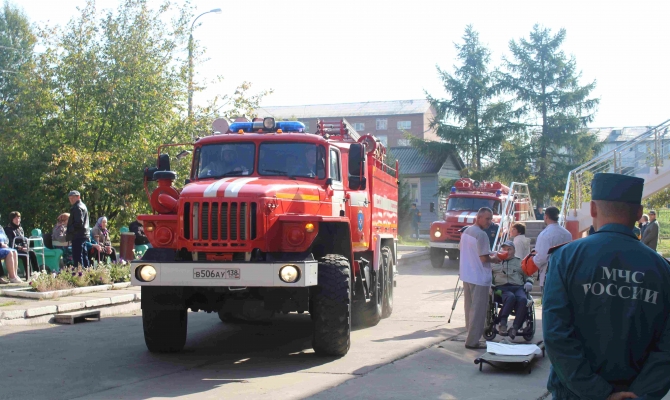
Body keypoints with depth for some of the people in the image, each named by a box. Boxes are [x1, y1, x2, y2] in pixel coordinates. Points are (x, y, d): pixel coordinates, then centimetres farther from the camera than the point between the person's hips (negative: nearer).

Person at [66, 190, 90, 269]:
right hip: (83, 235, 11)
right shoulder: (83, 206, 19)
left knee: (77, 257, -12)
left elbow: (79, 222, -21)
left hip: (78, 236, -11)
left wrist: (70, 229, -13)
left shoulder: (77, 207, -12)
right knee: (83, 256, 14)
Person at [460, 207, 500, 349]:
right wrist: (494, 259, -1)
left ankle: (471, 336, 23)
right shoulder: (481, 234, -18)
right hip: (479, 278, -9)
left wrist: (489, 256, 16)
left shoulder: (466, 231, 10)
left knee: (470, 308, 16)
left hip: (466, 275, 9)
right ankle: (473, 341, 0)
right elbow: (484, 259, -21)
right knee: (478, 310, -2)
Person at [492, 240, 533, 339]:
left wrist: (529, 282, 6)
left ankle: (515, 327, -35)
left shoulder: (520, 262, 30)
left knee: (523, 299, -35)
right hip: (501, 287, -1)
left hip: (518, 287, 2)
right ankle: (502, 322, -37)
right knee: (511, 297, -39)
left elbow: (528, 275, 29)